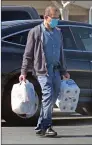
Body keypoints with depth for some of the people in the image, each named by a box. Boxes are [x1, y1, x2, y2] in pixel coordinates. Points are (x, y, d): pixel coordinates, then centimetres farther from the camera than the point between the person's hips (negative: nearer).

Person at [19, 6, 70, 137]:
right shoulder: (36, 32, -2)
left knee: (54, 96, 6)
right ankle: (45, 126, -9)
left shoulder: (58, 32, 17)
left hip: (56, 70, 7)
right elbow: (28, 53, -1)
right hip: (43, 70, -6)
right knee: (48, 95, -15)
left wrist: (64, 71, 24)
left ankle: (41, 126, 15)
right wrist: (24, 72, -5)